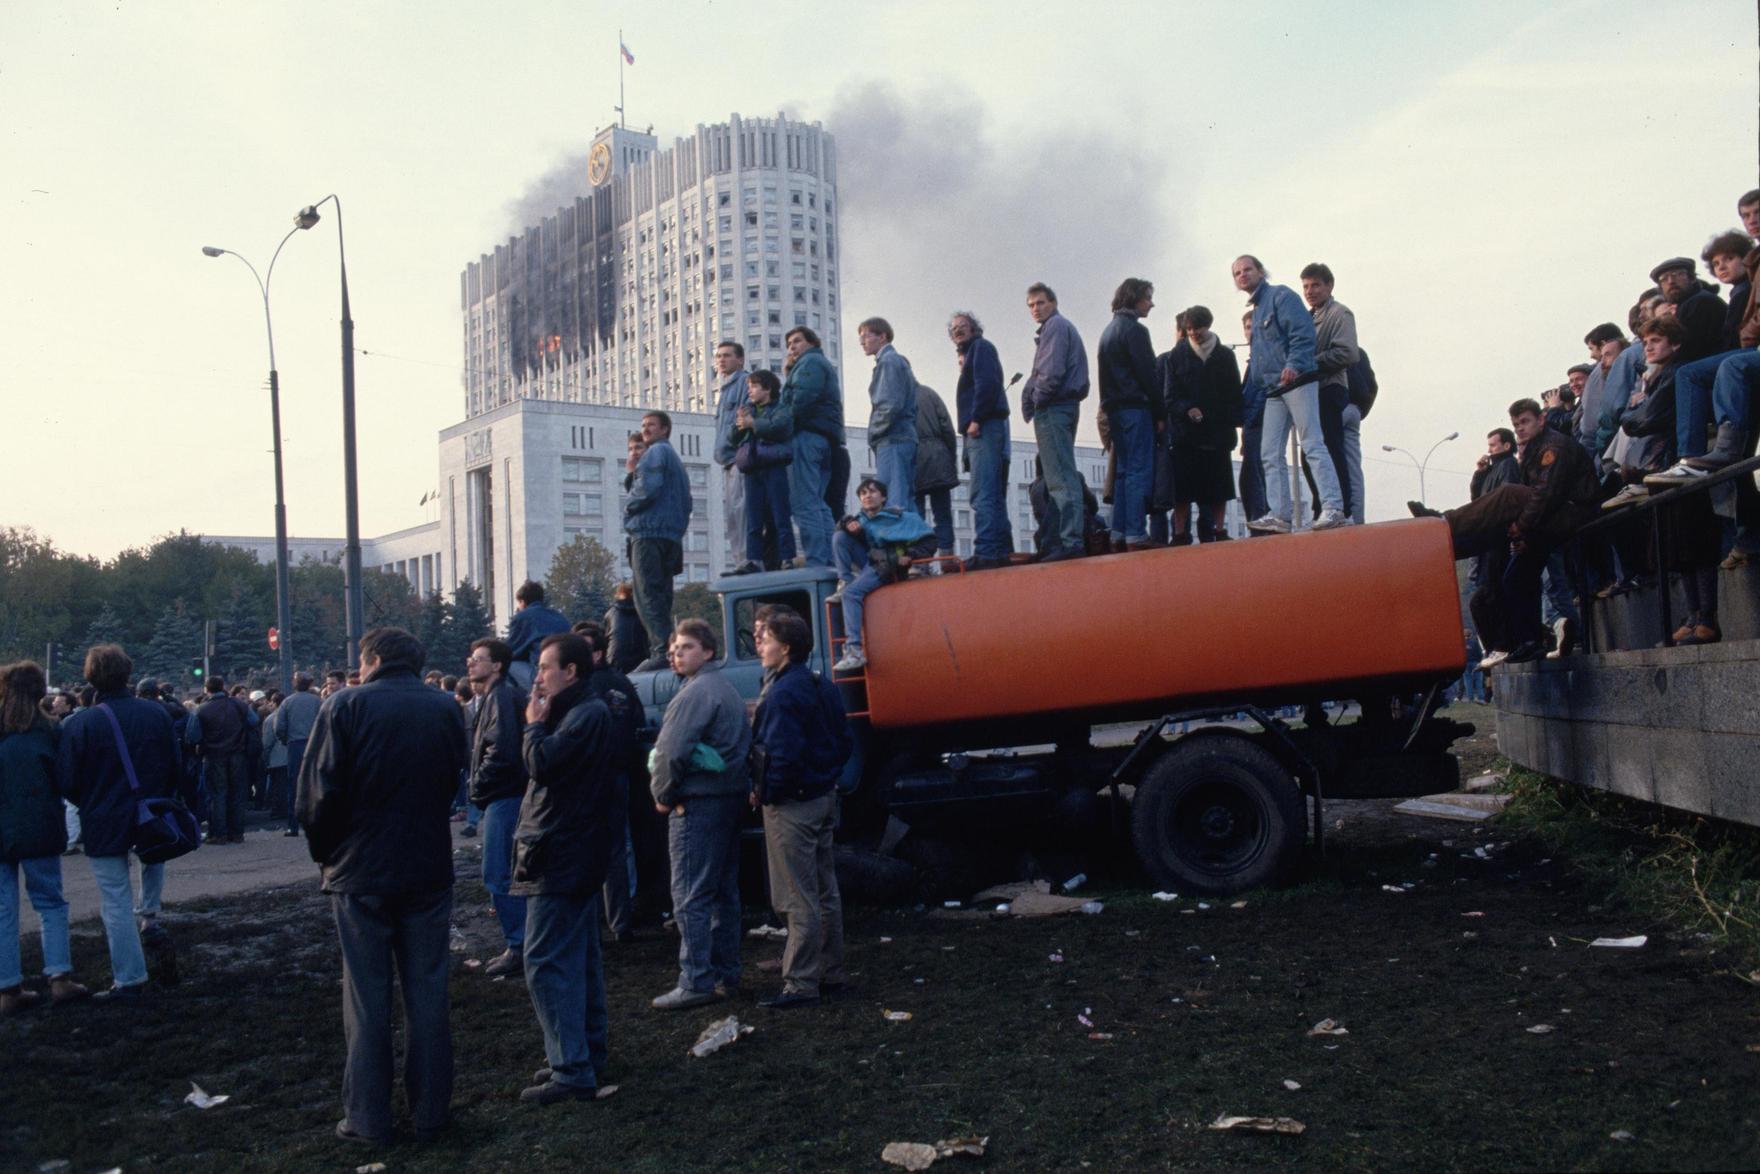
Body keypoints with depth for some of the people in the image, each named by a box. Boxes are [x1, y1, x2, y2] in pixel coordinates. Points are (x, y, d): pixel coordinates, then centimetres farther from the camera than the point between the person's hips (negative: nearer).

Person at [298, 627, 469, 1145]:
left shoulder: (346, 704, -9)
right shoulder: (446, 707, 2)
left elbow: (318, 791, -11)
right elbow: (457, 781, 7)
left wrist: (326, 850, 4)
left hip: (362, 873, -3)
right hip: (430, 869, 3)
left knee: (366, 998, 7)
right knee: (427, 993, 10)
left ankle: (368, 1118, 13)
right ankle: (430, 1111, 16)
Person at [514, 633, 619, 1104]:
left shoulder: (587, 714, -15)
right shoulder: (579, 713, 18)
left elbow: (542, 764, -23)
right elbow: (538, 769, 19)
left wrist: (534, 725, -9)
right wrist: (540, 727, 6)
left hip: (560, 859, -11)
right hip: (576, 855, 11)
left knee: (546, 964, -10)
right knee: (581, 961, 15)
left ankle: (572, 1072, -8)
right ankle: (588, 1057, 24)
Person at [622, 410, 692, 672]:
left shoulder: (656, 452, -4)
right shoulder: (675, 459, 26)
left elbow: (648, 488, -18)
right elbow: (686, 502, 26)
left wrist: (629, 504, -1)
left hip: (650, 533, -10)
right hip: (673, 537, 10)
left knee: (648, 596, -14)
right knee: (661, 598, 11)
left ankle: (662, 650, -22)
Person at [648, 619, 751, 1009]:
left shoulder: (696, 692, -14)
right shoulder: (727, 689, 17)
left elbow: (672, 751, -21)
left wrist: (662, 794, -7)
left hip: (698, 802, -10)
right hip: (730, 796, 10)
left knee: (691, 896, -7)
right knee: (724, 891, 14)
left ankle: (696, 982, -6)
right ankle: (725, 973, 22)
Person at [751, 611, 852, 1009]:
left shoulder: (782, 694, -19)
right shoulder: (823, 687, 10)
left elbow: (783, 755, -25)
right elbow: (844, 744, 14)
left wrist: (763, 793, -12)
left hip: (792, 806, -9)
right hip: (824, 797, 9)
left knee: (798, 901, -4)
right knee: (825, 893, 15)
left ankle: (800, 985, 0)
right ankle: (830, 974, 23)